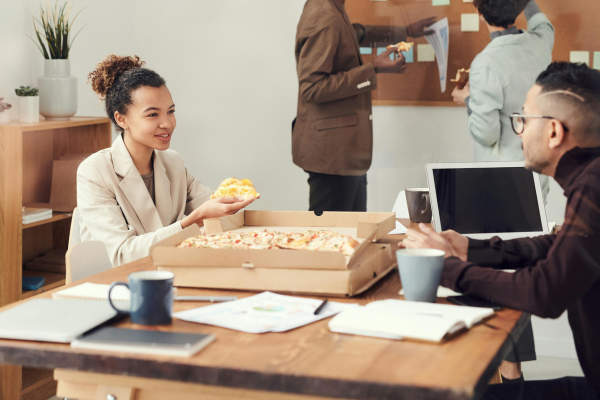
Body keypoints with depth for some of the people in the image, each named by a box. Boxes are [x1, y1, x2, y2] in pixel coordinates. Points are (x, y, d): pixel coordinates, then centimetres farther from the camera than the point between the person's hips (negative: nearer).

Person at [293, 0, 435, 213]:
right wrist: (373, 69, -20)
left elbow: (356, 33, 35)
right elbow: (312, 89, -23)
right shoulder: (324, 19, -19)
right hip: (333, 152, -10)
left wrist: (405, 31, 44)